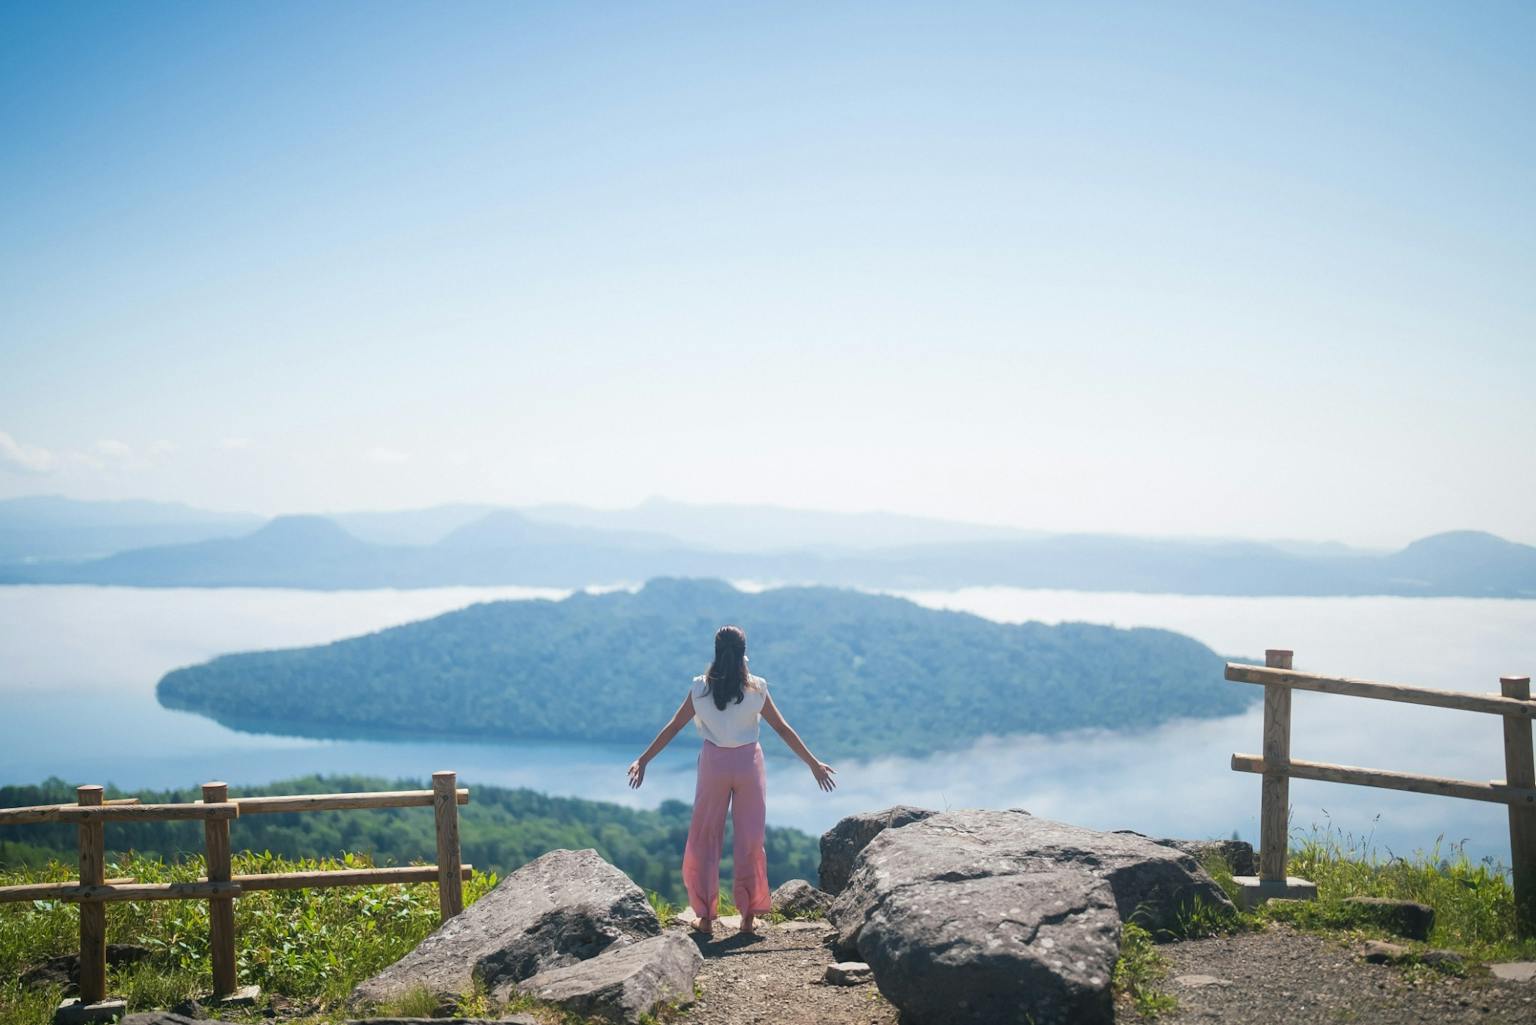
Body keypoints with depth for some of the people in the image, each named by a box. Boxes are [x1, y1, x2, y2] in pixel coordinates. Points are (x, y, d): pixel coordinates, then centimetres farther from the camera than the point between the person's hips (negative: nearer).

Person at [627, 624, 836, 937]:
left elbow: (673, 727, 0)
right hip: (748, 763, 0)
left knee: (705, 839, 10)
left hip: (714, 764, 0)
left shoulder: (701, 689, -5)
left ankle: (705, 917, 10)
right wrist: (814, 764, 6)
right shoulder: (756, 688, -6)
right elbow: (783, 729, -2)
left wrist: (643, 760, 9)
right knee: (750, 840, 8)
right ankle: (748, 916, 10)